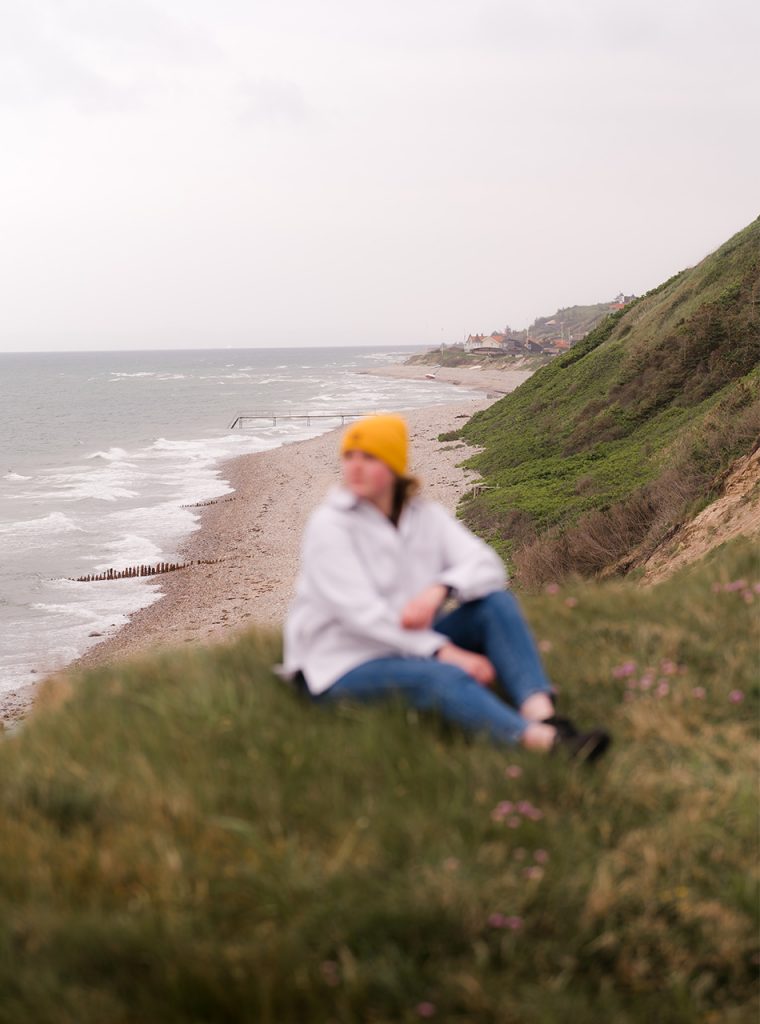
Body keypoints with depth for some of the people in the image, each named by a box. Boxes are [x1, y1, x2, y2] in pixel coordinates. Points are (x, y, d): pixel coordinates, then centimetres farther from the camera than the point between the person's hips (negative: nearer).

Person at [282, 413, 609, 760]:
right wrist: (445, 652, -28)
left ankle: (542, 715, -36)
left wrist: (438, 590, -30)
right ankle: (548, 744, -55)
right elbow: (360, 611, -22)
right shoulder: (328, 526, -12)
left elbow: (487, 566, -7)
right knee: (444, 677, -34)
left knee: (497, 603, -13)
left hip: (411, 646, 6)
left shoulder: (426, 516, 4)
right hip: (343, 666, -6)